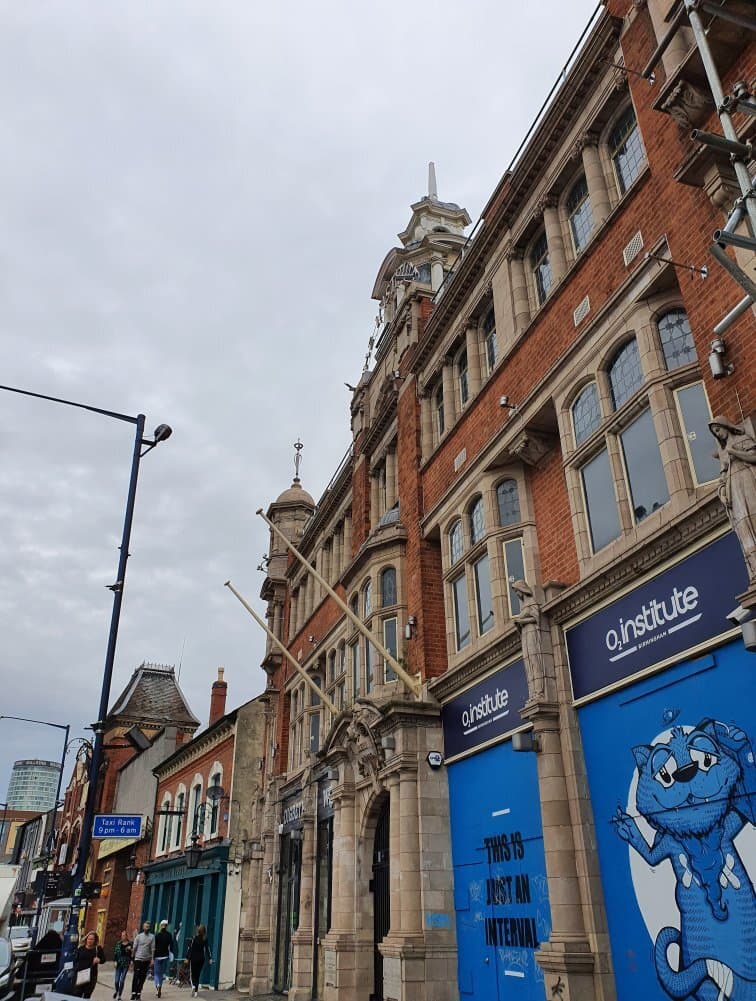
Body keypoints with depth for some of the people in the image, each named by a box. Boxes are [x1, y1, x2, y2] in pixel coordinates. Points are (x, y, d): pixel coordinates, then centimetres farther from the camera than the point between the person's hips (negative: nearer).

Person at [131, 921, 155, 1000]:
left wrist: (152, 959, -5)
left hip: (147, 960, 1)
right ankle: (133, 993, -2)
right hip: (138, 959, -1)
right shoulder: (139, 936, 2)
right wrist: (133, 958, 1)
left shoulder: (152, 937, 2)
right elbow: (134, 947, 4)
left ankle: (138, 993, 14)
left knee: (142, 978, 5)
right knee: (136, 977, -7)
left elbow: (153, 949, 1)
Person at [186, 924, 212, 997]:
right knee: (198, 975, 12)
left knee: (193, 974, 7)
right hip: (201, 959, 3)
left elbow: (190, 948, -10)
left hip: (193, 958, -3)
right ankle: (195, 991, 9)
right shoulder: (205, 939, -1)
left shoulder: (193, 938, -9)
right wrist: (210, 958, 4)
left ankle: (193, 985, -20)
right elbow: (207, 949, 0)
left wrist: (187, 957, -4)